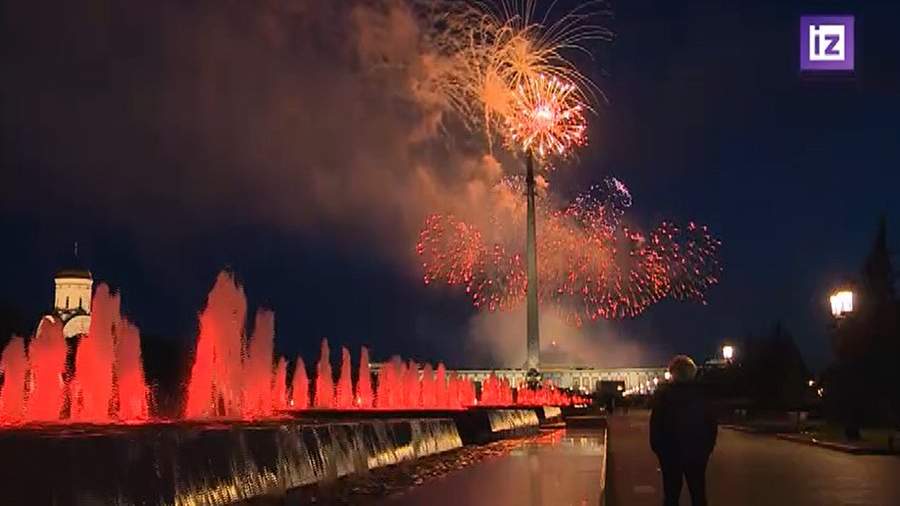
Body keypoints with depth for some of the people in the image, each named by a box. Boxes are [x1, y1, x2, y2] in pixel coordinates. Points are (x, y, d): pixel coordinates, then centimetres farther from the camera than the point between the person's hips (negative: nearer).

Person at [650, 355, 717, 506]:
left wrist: (656, 446, -2)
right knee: (698, 493, 13)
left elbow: (656, 422, -12)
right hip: (697, 450, 2)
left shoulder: (663, 392, -10)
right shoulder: (701, 392, -3)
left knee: (672, 494, 7)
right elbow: (711, 422, 0)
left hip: (671, 450, -2)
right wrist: (709, 446, 10)